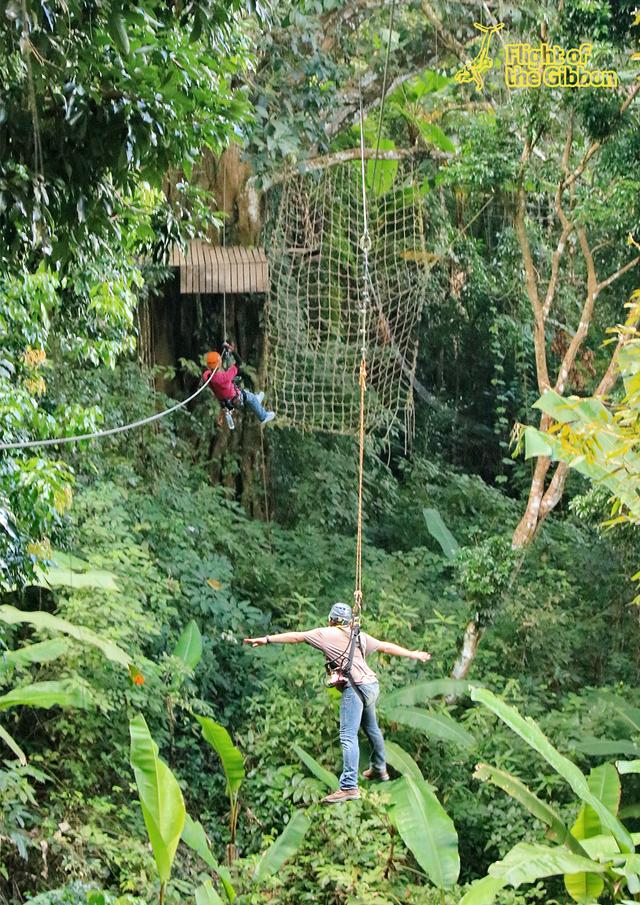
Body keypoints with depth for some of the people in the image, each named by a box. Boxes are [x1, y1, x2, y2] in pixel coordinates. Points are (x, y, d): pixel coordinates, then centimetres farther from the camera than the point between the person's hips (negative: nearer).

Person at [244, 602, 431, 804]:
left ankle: (349, 787, -23)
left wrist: (267, 639, 7)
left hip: (354, 687, -7)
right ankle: (379, 769, 44)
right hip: (372, 685, 7)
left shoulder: (326, 634, 5)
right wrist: (414, 655, 38)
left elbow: (296, 637, 4)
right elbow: (386, 647, 26)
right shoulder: (360, 636, 19)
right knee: (371, 728, 27)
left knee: (348, 736, -14)